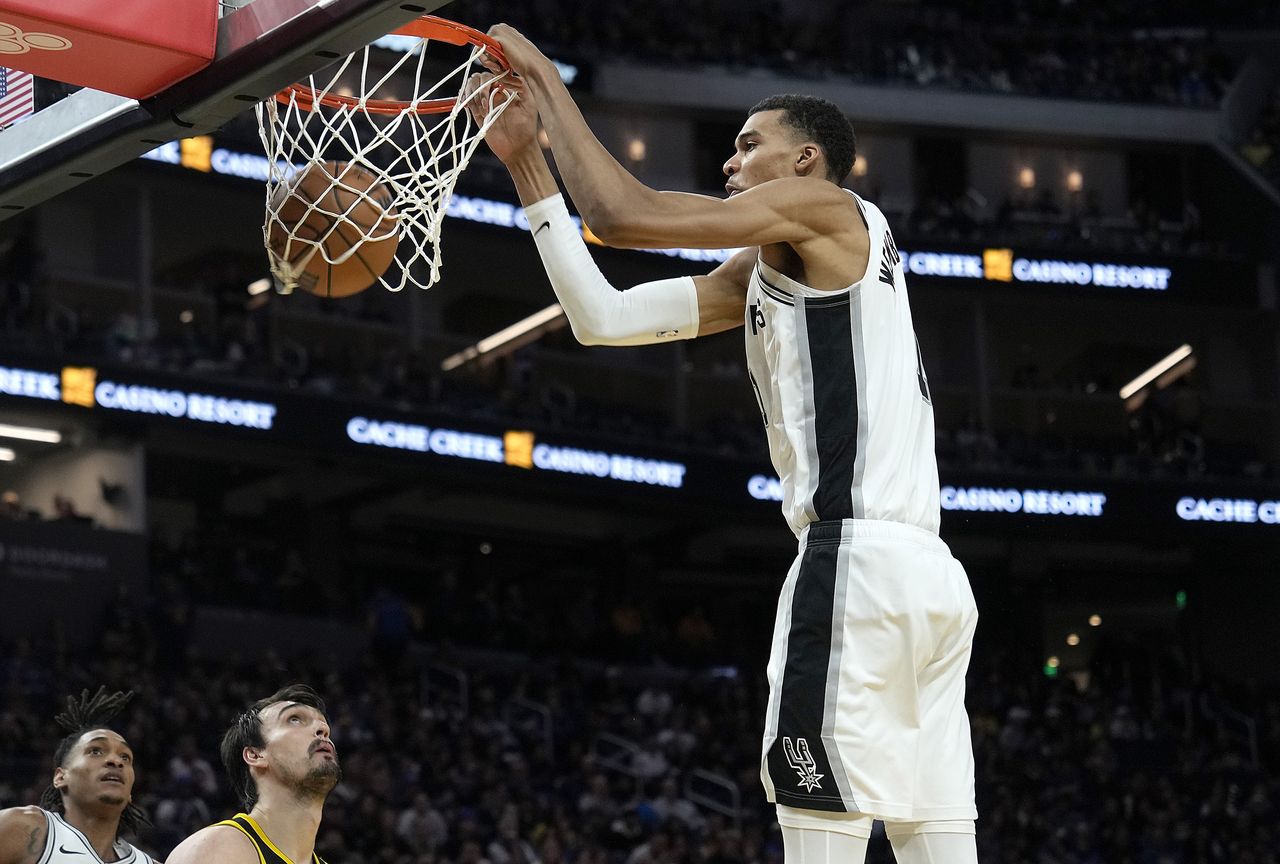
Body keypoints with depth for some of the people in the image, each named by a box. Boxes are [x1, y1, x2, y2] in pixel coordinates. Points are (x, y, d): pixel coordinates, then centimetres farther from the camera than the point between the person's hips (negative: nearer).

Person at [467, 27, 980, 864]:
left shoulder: (831, 211, 1)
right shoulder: (762, 273, 25)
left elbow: (623, 213, -8)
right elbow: (602, 316, 19)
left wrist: (545, 77, 4)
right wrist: (526, 159, 20)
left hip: (859, 563, -10)